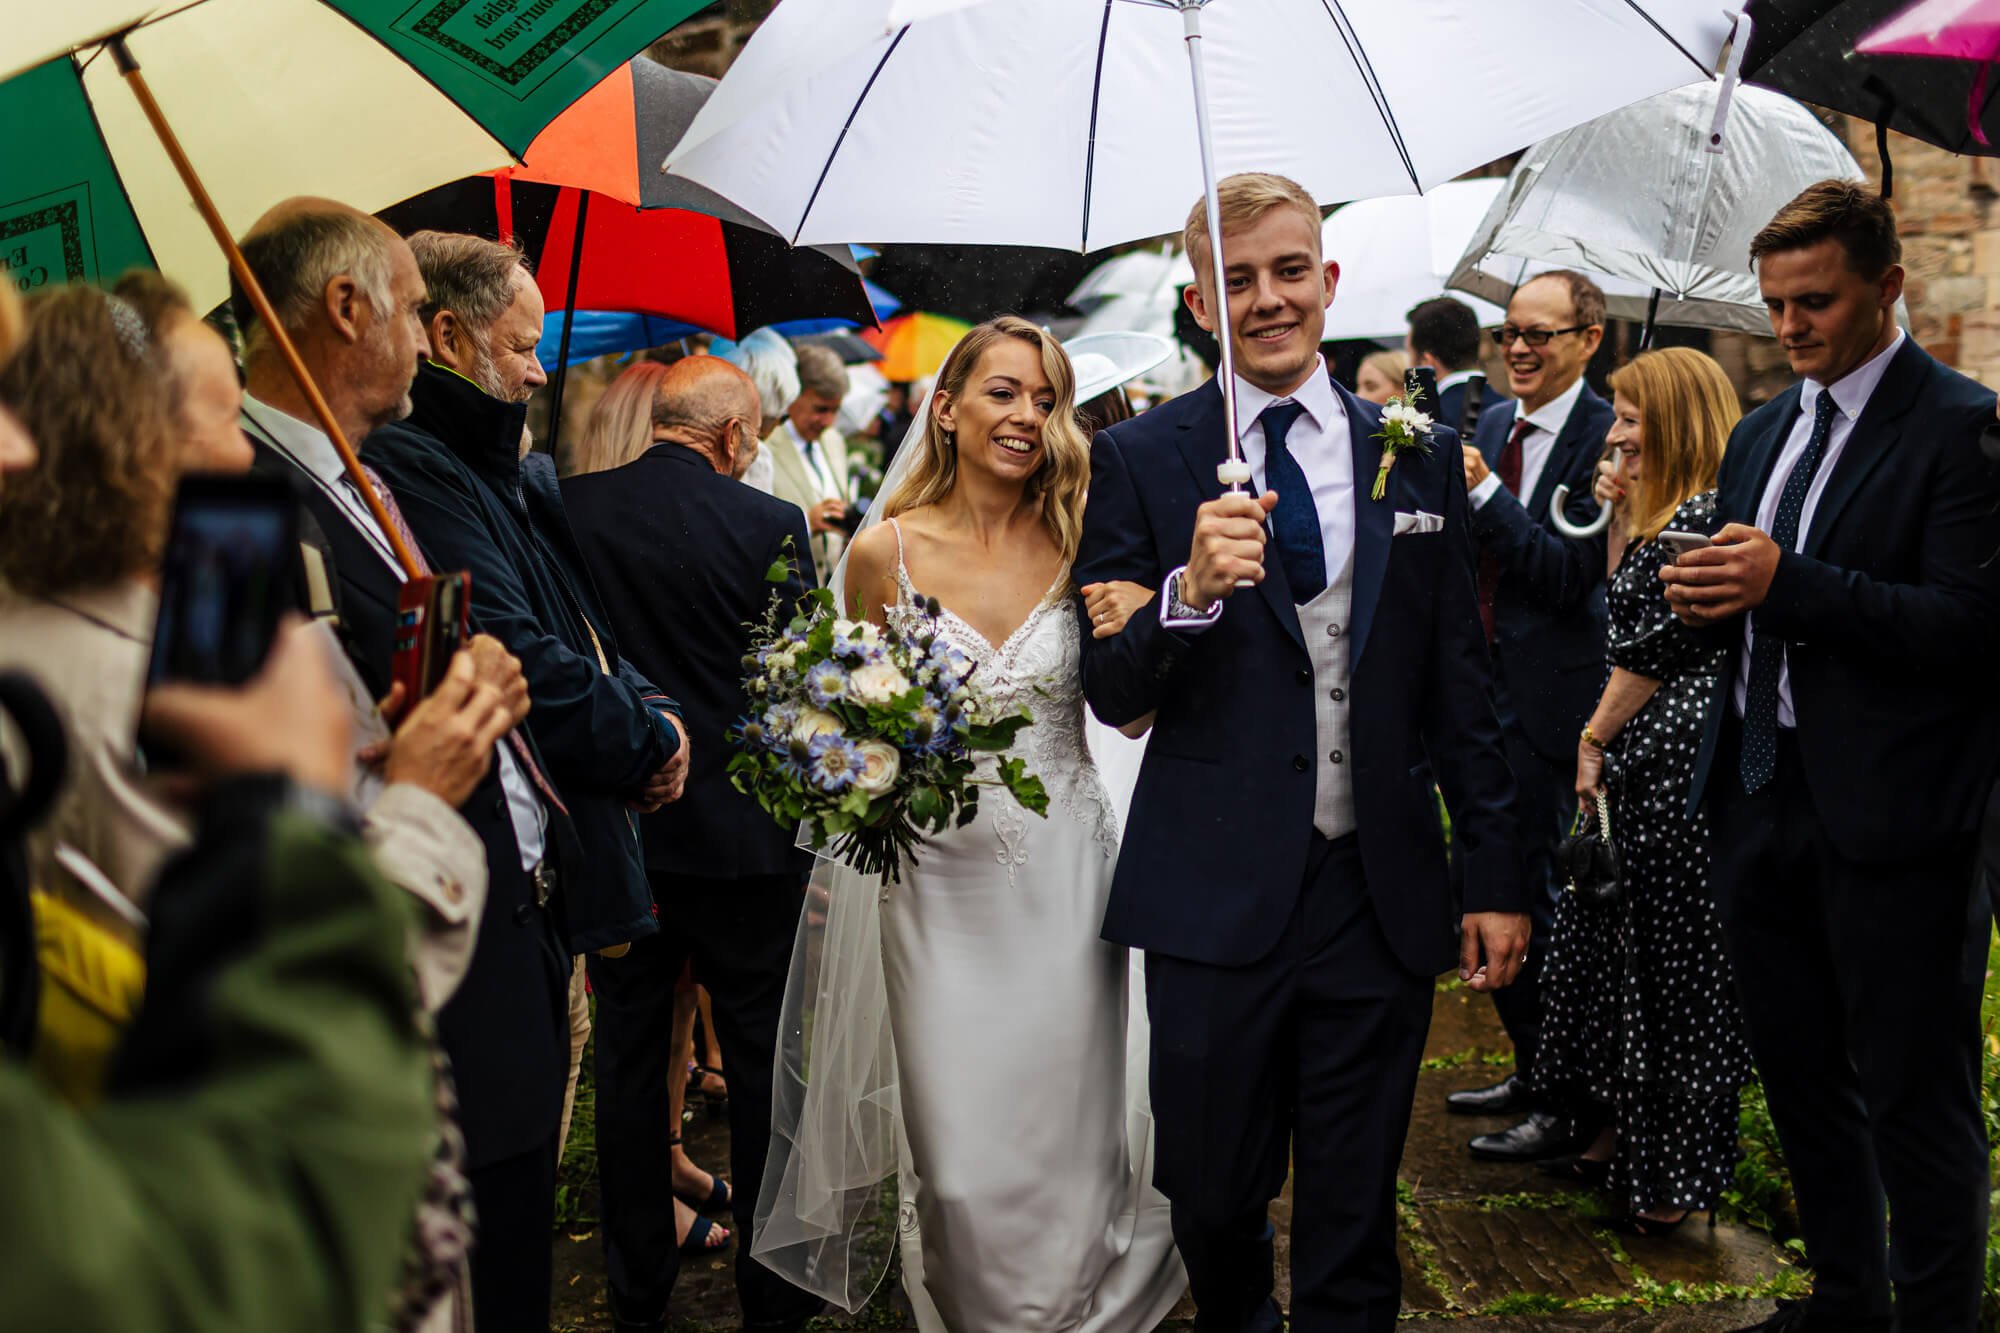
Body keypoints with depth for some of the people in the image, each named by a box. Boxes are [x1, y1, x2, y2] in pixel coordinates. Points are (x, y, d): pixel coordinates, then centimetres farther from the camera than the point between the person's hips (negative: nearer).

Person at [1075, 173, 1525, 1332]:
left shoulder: (1419, 455, 7)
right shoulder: (1140, 461, -1)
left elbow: (1460, 681, 9)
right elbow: (1110, 694, -3)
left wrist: (1496, 875, 7)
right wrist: (1189, 592, -23)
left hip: (1383, 895, 2)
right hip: (1216, 898, -1)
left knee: (1354, 1230, 10)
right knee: (1214, 1199, 14)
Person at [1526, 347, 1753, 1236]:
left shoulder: (1697, 520, -18)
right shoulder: (1664, 513, 13)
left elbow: (1652, 654, -17)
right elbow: (1625, 612, 19)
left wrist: (1594, 742, -6)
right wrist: (1620, 517, 9)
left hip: (1672, 771, -10)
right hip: (1644, 768, 10)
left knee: (1671, 968, 0)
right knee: (1623, 952, 17)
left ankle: (1677, 1180, 13)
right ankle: (1622, 1138, 30)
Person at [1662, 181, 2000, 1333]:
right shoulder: (1764, 431, 14)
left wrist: (1785, 581, -24)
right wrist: (1707, 597, -4)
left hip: (1890, 816, -8)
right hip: (1764, 797, 8)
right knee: (1802, 1076, 19)